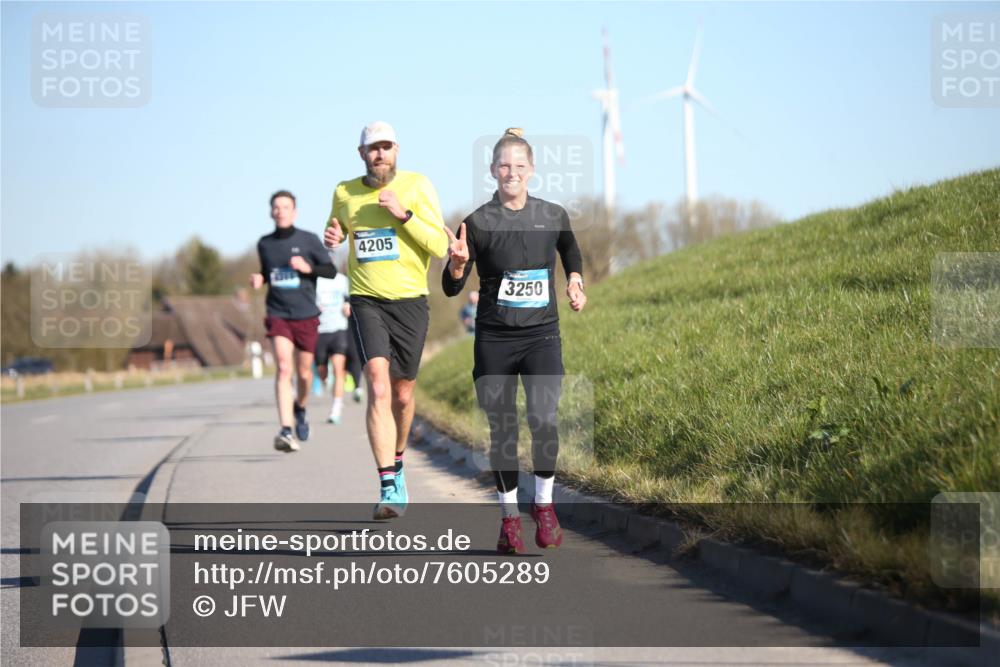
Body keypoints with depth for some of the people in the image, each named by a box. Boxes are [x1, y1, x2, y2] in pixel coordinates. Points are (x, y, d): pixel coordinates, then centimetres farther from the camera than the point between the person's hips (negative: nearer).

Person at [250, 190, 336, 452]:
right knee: (283, 367, -17)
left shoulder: (309, 240, -1)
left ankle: (300, 408, 42)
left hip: (305, 315, 0)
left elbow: (331, 271, 2)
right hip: (277, 314, 0)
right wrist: (259, 280, 0)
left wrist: (308, 268, -15)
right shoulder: (264, 244, 7)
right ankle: (286, 431, -24)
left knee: (304, 373, 8)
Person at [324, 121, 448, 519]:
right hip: (366, 302, 0)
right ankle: (390, 489, -22)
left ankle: (396, 461, 41)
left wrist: (403, 214, -19)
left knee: (403, 394, 11)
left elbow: (440, 246, -9)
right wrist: (331, 239, 2)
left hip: (410, 301, 0)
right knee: (378, 388, -18)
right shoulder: (344, 193, 5)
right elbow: (336, 230, 26)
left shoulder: (417, 186, -3)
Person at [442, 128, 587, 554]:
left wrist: (575, 281, 11)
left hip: (542, 335, 0)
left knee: (543, 420, -16)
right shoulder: (479, 222, -3)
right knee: (501, 430, 3)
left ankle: (544, 503, 6)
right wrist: (457, 262, -22)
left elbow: (570, 251, 27)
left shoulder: (553, 216, 3)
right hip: (494, 339, 0)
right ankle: (509, 516, 18)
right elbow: (451, 288, -3)